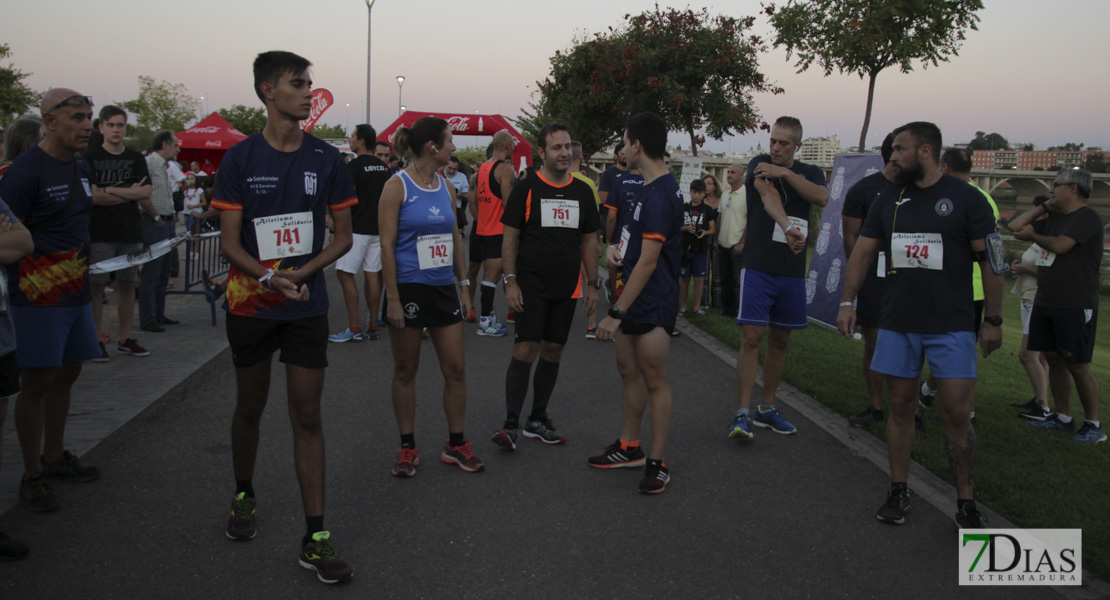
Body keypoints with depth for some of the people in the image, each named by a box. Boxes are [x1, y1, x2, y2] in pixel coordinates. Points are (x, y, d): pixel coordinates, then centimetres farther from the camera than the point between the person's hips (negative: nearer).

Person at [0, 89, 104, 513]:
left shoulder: (82, 167, 11)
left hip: (76, 292, 8)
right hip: (39, 298, -8)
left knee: (66, 374, 16)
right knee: (36, 384, 0)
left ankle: (54, 457, 31)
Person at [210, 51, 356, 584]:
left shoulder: (326, 160, 1)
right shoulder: (240, 159, -3)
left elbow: (343, 236, 3)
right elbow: (229, 241, -4)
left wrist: (302, 272, -14)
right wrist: (271, 278, -22)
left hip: (307, 306, 0)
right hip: (250, 305, 0)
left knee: (307, 416, -1)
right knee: (250, 405, 15)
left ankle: (315, 537, 3)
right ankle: (244, 495, 40)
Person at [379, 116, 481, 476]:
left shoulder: (445, 186, 9)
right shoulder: (398, 186, -9)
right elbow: (387, 244, -12)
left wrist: (464, 286, 13)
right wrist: (393, 299, -16)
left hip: (443, 288, 6)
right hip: (409, 288, -6)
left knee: (456, 368, 5)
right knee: (405, 371, 7)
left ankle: (456, 444, 20)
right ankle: (408, 448, 20)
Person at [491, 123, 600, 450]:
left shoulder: (583, 191, 9)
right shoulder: (526, 188, -3)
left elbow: (589, 241, 13)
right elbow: (510, 238, -3)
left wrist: (592, 284, 9)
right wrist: (510, 281, -11)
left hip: (566, 288, 5)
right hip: (530, 285, -4)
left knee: (553, 351, 9)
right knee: (525, 349, -10)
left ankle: (537, 420, 21)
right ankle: (511, 424, -4)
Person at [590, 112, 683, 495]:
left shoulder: (660, 194, -21)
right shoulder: (650, 187, 11)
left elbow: (648, 262, -24)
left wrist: (617, 313, -23)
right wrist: (616, 247, 3)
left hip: (653, 305, -10)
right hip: (635, 300, 10)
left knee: (654, 380, -1)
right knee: (628, 369, 16)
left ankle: (657, 464, 11)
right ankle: (629, 448, 30)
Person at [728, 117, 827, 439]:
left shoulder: (809, 172, 12)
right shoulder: (760, 165, 1)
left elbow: (821, 197, -11)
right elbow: (768, 196, -20)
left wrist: (785, 172, -20)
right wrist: (788, 227, -38)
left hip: (793, 271, 4)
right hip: (758, 267, -4)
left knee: (780, 340, 11)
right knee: (751, 338, -10)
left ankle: (766, 408, 23)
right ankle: (743, 414, -7)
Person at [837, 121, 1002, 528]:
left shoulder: (966, 198, -4)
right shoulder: (888, 201, 9)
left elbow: (991, 260, -2)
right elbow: (862, 252, 12)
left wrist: (993, 319, -5)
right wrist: (847, 302, 3)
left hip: (951, 326, -4)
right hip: (897, 323, 4)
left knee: (957, 414, -4)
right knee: (901, 408, 8)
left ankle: (966, 502, 10)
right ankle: (898, 492, 19)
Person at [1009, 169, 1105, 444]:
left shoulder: (1087, 217, -11)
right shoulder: (1054, 219, 16)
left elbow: (1060, 245, -21)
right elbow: (1015, 227, 16)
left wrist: (1032, 235, -2)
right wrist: (1044, 207, 10)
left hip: (1075, 307, -8)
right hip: (1045, 303, 9)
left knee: (1077, 365, -4)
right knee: (1054, 359, 11)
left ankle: (1094, 425, 8)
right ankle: (1063, 417, 20)